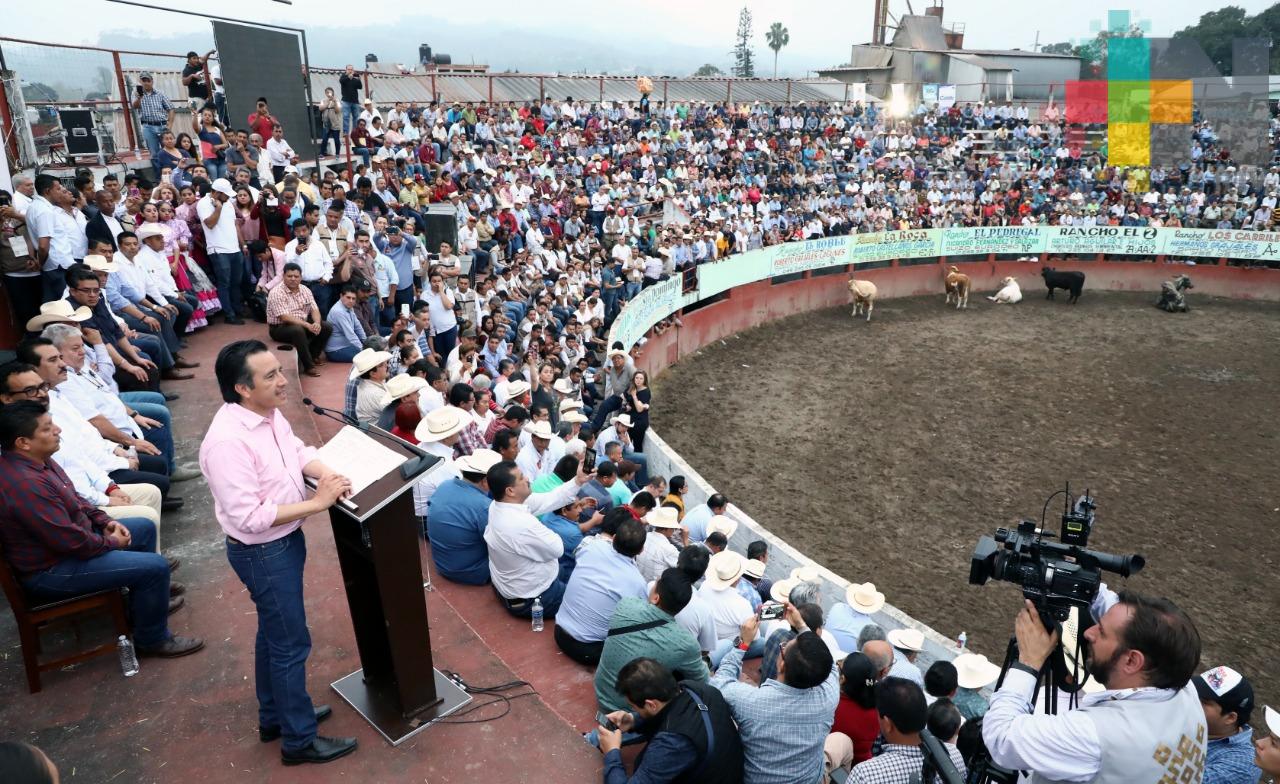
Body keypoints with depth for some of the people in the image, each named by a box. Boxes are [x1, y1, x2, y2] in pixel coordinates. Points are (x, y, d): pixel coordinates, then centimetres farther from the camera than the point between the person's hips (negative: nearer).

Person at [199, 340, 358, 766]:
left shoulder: (269, 412, -4)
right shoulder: (227, 441, -31)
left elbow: (298, 450, 11)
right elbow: (249, 517, -30)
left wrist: (326, 473, -10)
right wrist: (317, 503, -27)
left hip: (284, 541, 9)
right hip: (262, 553, -9)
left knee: (273, 633, 23)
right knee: (291, 642, 5)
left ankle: (274, 716, 43)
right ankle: (299, 740, 24)